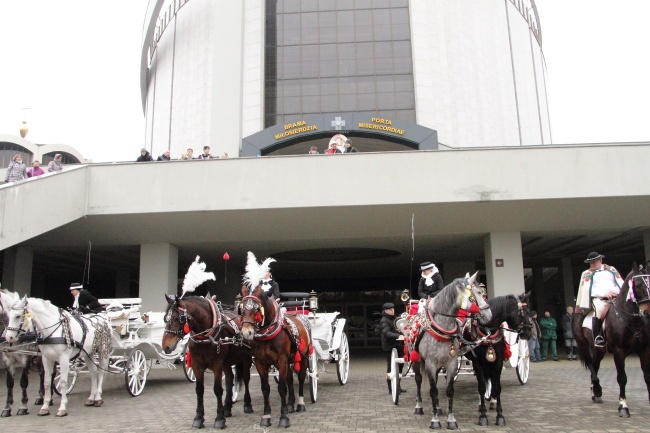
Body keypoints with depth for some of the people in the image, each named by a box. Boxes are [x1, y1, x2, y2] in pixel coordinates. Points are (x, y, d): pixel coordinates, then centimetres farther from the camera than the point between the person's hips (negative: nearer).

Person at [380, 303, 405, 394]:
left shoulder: (394, 319, 15)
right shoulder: (384, 321, -12)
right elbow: (387, 333, -27)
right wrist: (398, 336, -40)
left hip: (398, 345, 8)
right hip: (390, 346, -8)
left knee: (400, 365, 13)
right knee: (390, 367, -2)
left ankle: (398, 386, 25)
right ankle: (391, 389, 7)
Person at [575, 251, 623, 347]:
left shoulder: (611, 269, 22)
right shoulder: (587, 274, 15)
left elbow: (620, 283, 14)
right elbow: (587, 289, 0)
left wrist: (617, 291, -9)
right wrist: (604, 294, -14)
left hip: (616, 297, 3)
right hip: (598, 298, -3)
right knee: (600, 310, -37)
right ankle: (597, 337, -32)